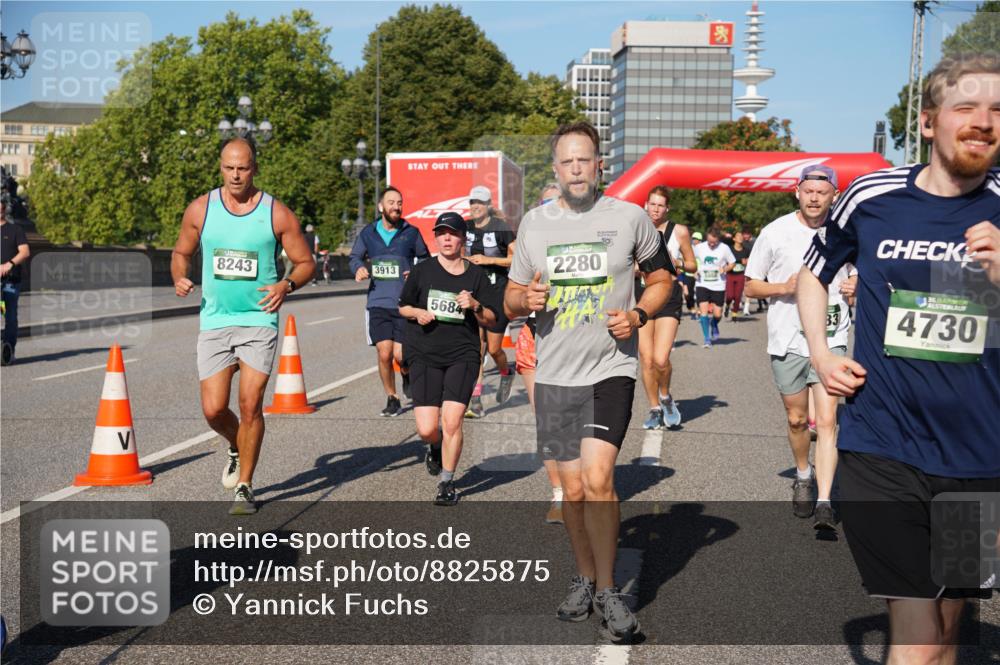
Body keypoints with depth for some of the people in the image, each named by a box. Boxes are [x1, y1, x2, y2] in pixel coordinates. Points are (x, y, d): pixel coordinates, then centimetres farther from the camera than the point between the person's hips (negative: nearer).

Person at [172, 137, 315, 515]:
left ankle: (244, 487, 9)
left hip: (259, 320, -2)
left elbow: (306, 262, 4)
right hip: (214, 321, 2)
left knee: (250, 405, -7)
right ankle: (238, 449, 32)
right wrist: (180, 278, -6)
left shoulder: (276, 214, -2)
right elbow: (181, 252, 16)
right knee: (213, 410, -3)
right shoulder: (200, 209, 3)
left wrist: (287, 285, -17)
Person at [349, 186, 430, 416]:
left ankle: (407, 375, 31)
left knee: (401, 355, -7)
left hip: (405, 304, -1)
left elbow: (425, 258, 16)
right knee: (384, 354, -6)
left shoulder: (411, 233, 4)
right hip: (377, 303, 1)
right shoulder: (368, 233, 7)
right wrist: (359, 268, -2)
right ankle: (392, 400, 13)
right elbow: (354, 257, 20)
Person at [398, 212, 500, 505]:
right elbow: (403, 307, 17)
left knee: (452, 421, -12)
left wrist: (475, 306, -13)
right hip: (424, 356, 1)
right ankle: (436, 447, 32)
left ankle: (447, 483, 9)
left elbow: (491, 320, 7)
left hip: (462, 356, 0)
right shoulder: (422, 271, 5)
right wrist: (418, 313, -5)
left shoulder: (476, 275, 4)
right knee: (427, 429, -7)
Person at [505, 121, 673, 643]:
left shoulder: (630, 217, 0)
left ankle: (607, 590, 0)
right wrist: (526, 300, -11)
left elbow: (661, 278, 11)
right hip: (554, 375, 3)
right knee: (573, 489, 9)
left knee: (597, 478, -17)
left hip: (610, 369, -3)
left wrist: (637, 316, -8)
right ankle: (584, 578, 31)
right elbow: (511, 300, 13)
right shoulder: (534, 223, 6)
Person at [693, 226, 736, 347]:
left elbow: (732, 263, 7)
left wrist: (725, 269, -13)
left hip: (718, 286, 0)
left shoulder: (724, 248, -4)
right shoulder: (699, 247, -1)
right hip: (702, 284, 0)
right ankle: (707, 339, -3)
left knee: (717, 314, 0)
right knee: (704, 311, -13)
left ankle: (714, 326, 38)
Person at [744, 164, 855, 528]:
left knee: (827, 420, -11)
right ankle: (803, 475, 38)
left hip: (831, 339, 0)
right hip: (787, 341, 1)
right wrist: (785, 287, -14)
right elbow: (750, 287, 4)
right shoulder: (775, 232, -1)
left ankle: (824, 503, -10)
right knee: (797, 419, 12)